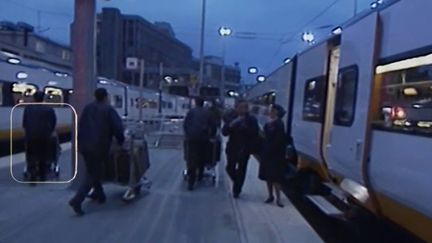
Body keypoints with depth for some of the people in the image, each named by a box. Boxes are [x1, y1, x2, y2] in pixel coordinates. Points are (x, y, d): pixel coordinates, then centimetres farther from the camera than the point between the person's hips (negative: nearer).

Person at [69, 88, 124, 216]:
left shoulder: (87, 108, 12)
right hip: (98, 146, -6)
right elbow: (118, 128, -13)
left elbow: (80, 126, 14)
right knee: (93, 174, 2)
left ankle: (99, 194, 34)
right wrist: (121, 141, 1)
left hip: (85, 145, 7)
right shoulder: (109, 110, -7)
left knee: (93, 171, 22)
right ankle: (77, 200, -8)